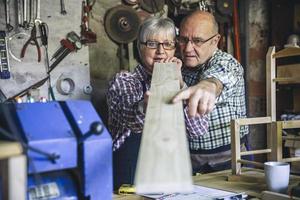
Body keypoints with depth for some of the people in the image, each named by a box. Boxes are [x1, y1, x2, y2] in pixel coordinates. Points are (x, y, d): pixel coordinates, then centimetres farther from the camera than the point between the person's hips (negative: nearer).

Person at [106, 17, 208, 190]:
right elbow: (134, 121, -19)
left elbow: (199, 129, -2)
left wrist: (179, 84, -10)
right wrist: (145, 106, -41)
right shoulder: (123, 81, 1)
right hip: (130, 181, -4)